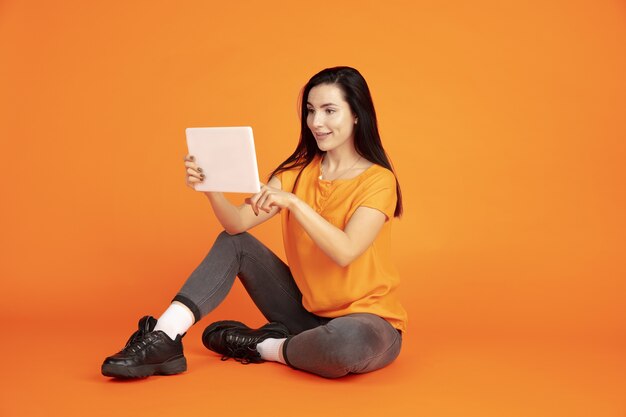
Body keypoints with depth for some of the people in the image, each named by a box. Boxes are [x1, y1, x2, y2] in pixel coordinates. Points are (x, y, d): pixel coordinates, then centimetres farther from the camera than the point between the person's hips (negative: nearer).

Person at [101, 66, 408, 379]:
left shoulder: (378, 179, -14)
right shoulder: (300, 171, 2)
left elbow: (345, 252, -28)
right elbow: (239, 223, -10)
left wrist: (292, 202, -38)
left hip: (365, 320, -5)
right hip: (308, 309, 5)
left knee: (349, 341, -41)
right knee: (234, 242, -2)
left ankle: (261, 346, -12)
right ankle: (164, 340, -13)